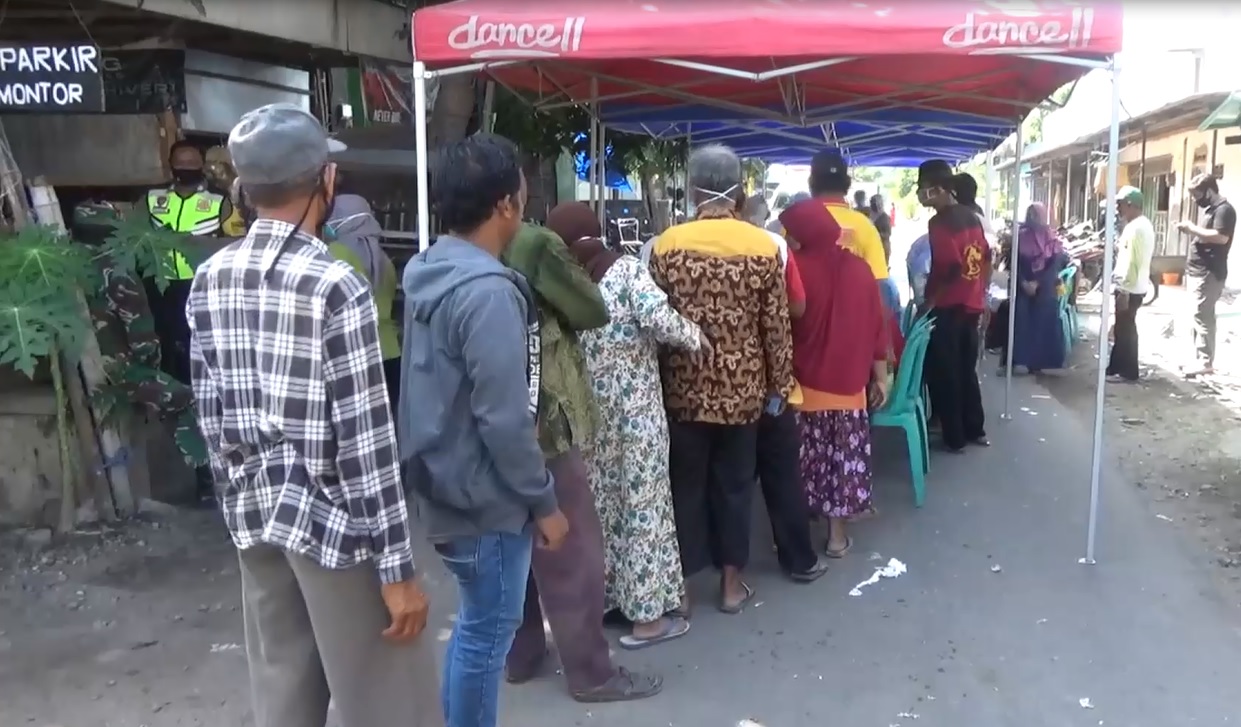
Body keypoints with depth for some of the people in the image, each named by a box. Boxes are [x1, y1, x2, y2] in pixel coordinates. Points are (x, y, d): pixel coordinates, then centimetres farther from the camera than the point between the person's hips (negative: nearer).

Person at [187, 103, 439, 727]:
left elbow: (210, 412, 8)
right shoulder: (334, 285, -19)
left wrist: (241, 497, 20)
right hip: (330, 515, -7)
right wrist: (398, 566, -14)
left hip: (253, 512, 7)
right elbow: (366, 437, -20)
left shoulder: (209, 280, 2)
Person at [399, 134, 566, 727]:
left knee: (476, 622, 24)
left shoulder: (429, 271, 5)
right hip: (485, 497, -9)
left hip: (446, 483, 9)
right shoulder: (488, 291, -24)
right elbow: (504, 420, -24)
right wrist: (543, 502, -13)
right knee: (488, 632, 8)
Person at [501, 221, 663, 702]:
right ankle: (591, 673, 14)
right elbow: (593, 313, -8)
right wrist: (578, 271, 9)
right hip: (541, 425, -8)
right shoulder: (536, 244, -15)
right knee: (573, 554, 4)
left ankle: (520, 655, 31)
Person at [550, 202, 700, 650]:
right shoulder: (627, 269, -9)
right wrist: (695, 336, -5)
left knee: (597, 501, 16)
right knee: (641, 500, 2)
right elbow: (658, 319, -22)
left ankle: (602, 595, 28)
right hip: (635, 406, -4)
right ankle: (647, 615, 8)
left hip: (587, 409, 5)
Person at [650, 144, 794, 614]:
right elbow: (776, 325, -4)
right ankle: (731, 582, 23)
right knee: (734, 483, 13)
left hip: (684, 387, 0)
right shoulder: (764, 247, -5)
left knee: (685, 483, 12)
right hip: (742, 388, 1)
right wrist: (779, 385, 6)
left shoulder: (667, 245, -6)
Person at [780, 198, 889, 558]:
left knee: (802, 459, 9)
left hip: (802, 383, -2)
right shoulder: (858, 270, -2)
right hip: (847, 384, 2)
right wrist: (880, 376, 10)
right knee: (842, 456, 10)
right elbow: (876, 327, 2)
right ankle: (837, 535, 17)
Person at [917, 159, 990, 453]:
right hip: (971, 305, 8)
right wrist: (980, 293, 21)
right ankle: (975, 430, 27)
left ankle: (955, 438, 10)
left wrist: (929, 300, -14)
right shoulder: (970, 216, 8)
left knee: (943, 373, 4)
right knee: (966, 369, 19)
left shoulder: (939, 222, -17)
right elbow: (986, 258, 13)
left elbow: (949, 266, -25)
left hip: (947, 308, -8)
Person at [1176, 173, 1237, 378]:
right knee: (1200, 317, 11)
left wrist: (1194, 228, -18)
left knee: (1203, 317, -11)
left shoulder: (1224, 209, -12)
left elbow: (1221, 237, -24)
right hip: (1199, 272, 10)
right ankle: (1201, 359, 15)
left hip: (1209, 274, -10)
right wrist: (1190, 230, 7)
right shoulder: (1210, 209, 19)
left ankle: (1205, 362, -9)